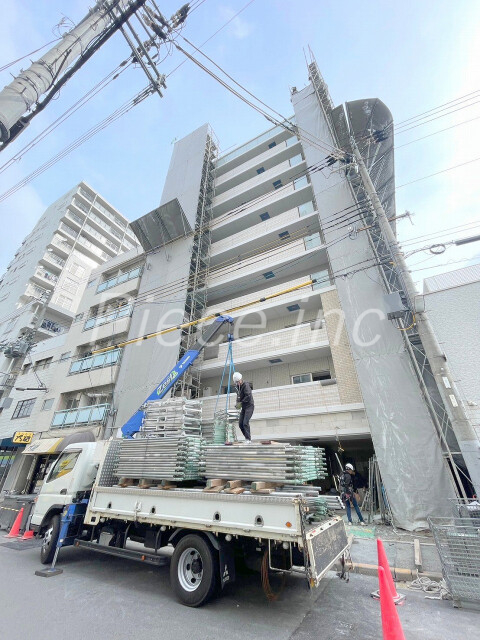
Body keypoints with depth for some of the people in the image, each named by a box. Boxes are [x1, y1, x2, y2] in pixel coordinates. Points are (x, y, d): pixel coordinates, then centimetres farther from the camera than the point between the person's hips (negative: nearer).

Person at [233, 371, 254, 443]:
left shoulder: (245, 385, -16)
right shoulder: (238, 386, 9)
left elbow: (248, 396, -25)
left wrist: (241, 403, -18)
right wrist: (237, 403, 1)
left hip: (249, 406, -8)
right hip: (244, 407, 8)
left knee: (245, 423, -15)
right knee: (240, 423, 4)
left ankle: (248, 439, -6)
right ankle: (247, 437, 17)